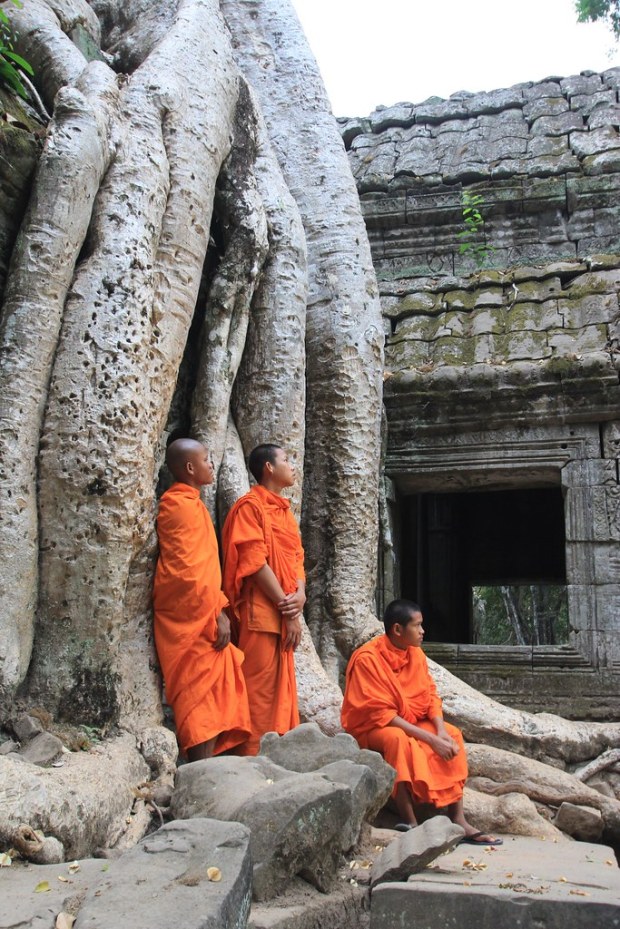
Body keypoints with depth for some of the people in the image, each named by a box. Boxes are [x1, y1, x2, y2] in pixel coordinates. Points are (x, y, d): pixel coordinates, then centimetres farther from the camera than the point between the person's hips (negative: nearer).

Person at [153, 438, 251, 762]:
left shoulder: (190, 503, 18)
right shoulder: (180, 504, -12)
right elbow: (188, 569, -19)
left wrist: (218, 608, 15)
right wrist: (217, 613, -17)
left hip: (203, 613, 9)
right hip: (193, 616, -9)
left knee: (210, 692, 10)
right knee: (203, 691, -9)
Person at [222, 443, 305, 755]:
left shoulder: (285, 511, 19)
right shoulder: (250, 506, -6)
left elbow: (297, 558, 15)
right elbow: (255, 562, -14)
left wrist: (300, 594, -6)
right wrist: (288, 609, -14)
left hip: (285, 613, 8)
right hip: (261, 612, -8)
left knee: (282, 687, 11)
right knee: (260, 689, -7)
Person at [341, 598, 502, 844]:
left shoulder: (416, 654, -1)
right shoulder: (367, 658, -23)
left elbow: (431, 696, 2)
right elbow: (381, 714, -26)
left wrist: (440, 730, -19)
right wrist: (430, 738, -28)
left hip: (410, 723, 7)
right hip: (370, 728, -7)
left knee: (451, 735, -13)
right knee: (400, 740, -36)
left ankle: (458, 820, -13)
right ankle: (410, 824, -31)